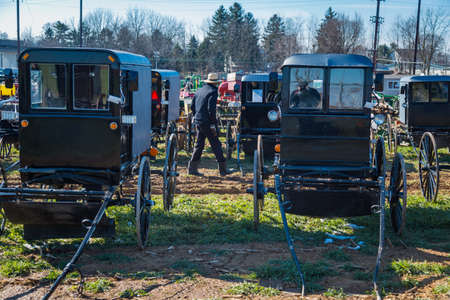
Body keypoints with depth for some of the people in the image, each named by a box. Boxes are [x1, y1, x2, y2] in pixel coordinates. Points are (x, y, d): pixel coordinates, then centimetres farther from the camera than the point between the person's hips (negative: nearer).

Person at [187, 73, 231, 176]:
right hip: (207, 123, -7)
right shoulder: (213, 92, -11)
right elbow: (211, 109, -19)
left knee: (199, 144, 13)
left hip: (198, 122, 7)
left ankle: (192, 168, 12)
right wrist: (213, 125, -16)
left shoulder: (199, 91, 13)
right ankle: (223, 169, 3)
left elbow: (192, 106, 15)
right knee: (216, 145, -1)